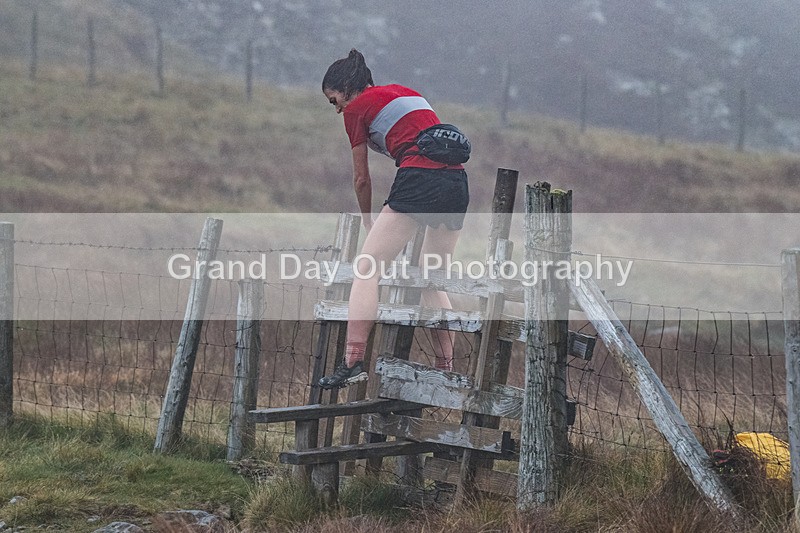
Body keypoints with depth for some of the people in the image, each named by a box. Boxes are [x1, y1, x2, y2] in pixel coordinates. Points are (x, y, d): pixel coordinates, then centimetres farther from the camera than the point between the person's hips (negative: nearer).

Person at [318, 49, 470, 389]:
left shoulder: (357, 107, 9)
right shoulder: (407, 93, 29)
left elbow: (361, 178, 13)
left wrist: (368, 223, 28)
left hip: (420, 180, -7)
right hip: (458, 183, 7)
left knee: (366, 269, -6)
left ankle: (352, 363, -19)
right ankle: (447, 370, 13)